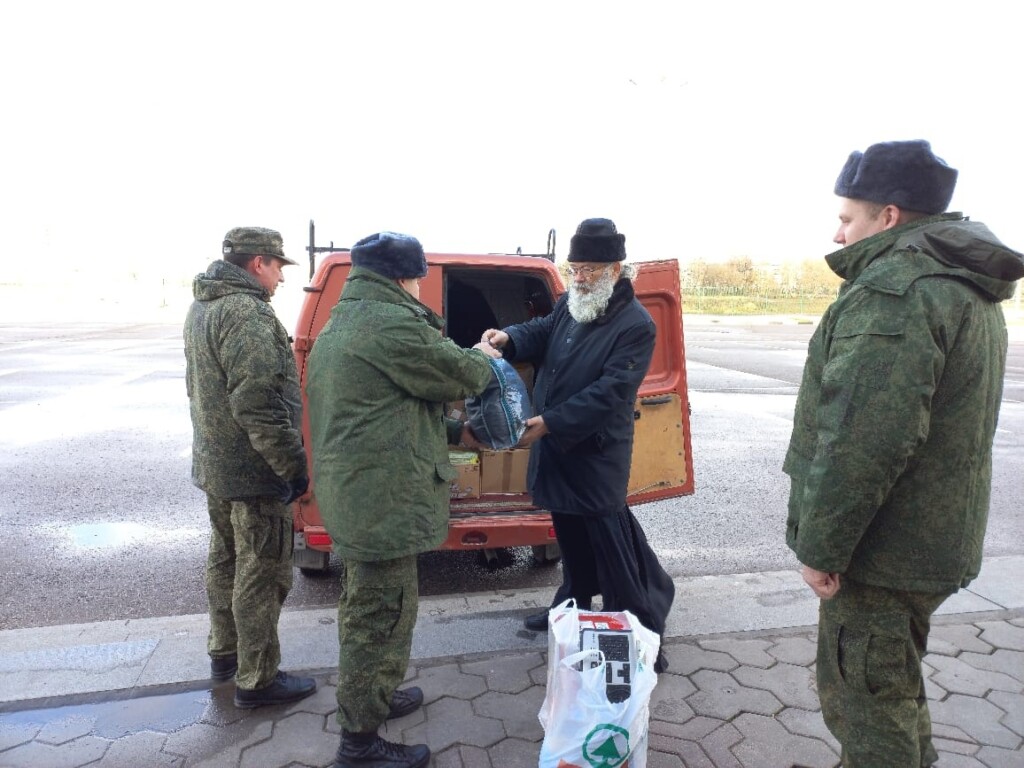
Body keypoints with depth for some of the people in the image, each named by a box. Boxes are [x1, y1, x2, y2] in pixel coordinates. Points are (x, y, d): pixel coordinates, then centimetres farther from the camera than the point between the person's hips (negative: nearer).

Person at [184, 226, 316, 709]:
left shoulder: (202, 307, 11)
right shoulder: (247, 313, -22)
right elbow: (258, 405, -28)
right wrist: (293, 466, -22)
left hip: (213, 464, 10)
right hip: (252, 472, -10)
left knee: (226, 560, 22)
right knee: (261, 575, 3)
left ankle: (224, 652, 39)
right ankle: (256, 681, 16)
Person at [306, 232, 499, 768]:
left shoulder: (340, 324, 16)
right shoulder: (391, 323, -18)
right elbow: (459, 375, -12)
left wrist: (455, 433, 18)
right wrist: (484, 358, 10)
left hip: (350, 491, 11)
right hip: (383, 498, -11)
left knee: (363, 606, 24)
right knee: (381, 616, 3)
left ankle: (370, 698, 44)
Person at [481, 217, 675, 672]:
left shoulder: (635, 325, -18)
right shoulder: (570, 304, 6)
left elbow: (609, 392, -24)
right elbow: (542, 332, 19)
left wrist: (550, 422, -28)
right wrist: (508, 338, -5)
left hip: (596, 452, -8)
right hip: (557, 444, 8)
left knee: (609, 540, -2)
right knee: (569, 531, 22)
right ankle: (574, 604, 42)